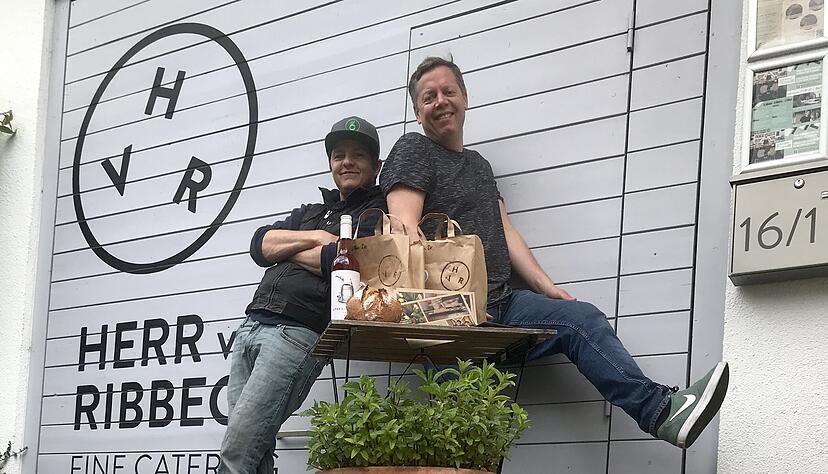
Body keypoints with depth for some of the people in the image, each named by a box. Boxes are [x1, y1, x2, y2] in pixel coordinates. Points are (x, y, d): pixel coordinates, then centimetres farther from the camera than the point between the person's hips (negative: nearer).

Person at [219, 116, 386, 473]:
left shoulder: (378, 213, 7)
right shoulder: (310, 213, 29)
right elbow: (259, 245, 15)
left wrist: (286, 250, 6)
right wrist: (313, 238, -1)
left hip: (298, 332, -7)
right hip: (252, 325, 7)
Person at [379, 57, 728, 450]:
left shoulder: (479, 164, 30)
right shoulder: (413, 151, 5)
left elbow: (505, 232, 21)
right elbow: (406, 230, -9)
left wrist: (546, 286, 4)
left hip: (500, 305, 6)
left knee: (582, 318, -17)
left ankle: (658, 409, -34)